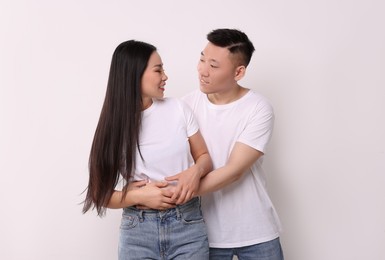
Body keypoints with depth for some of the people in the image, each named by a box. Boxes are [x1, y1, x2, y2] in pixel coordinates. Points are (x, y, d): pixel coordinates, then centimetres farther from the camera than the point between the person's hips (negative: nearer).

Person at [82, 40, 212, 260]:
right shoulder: (113, 125, -3)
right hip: (138, 232, -1)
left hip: (187, 225, 1)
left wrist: (195, 171, -14)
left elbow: (204, 156, 8)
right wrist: (139, 195, -17)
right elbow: (100, 194, 0)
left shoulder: (178, 108, -1)